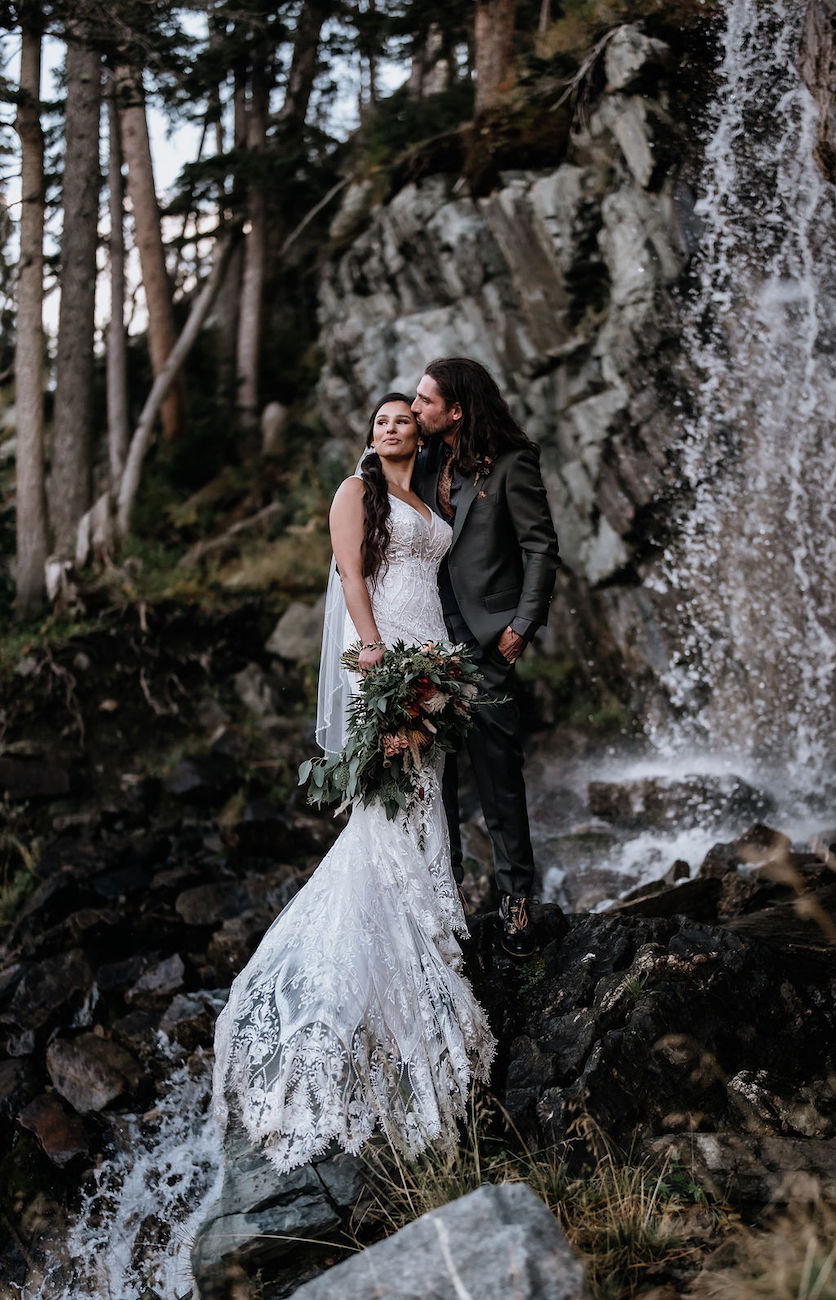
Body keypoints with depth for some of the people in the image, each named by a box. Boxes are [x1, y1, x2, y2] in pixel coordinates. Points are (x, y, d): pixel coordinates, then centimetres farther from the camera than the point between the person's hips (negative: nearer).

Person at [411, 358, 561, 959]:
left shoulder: (511, 463, -6)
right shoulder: (425, 464, 11)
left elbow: (541, 547, -6)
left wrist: (522, 625, -10)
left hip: (486, 641, -5)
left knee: (499, 774, -2)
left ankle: (516, 900, 9)